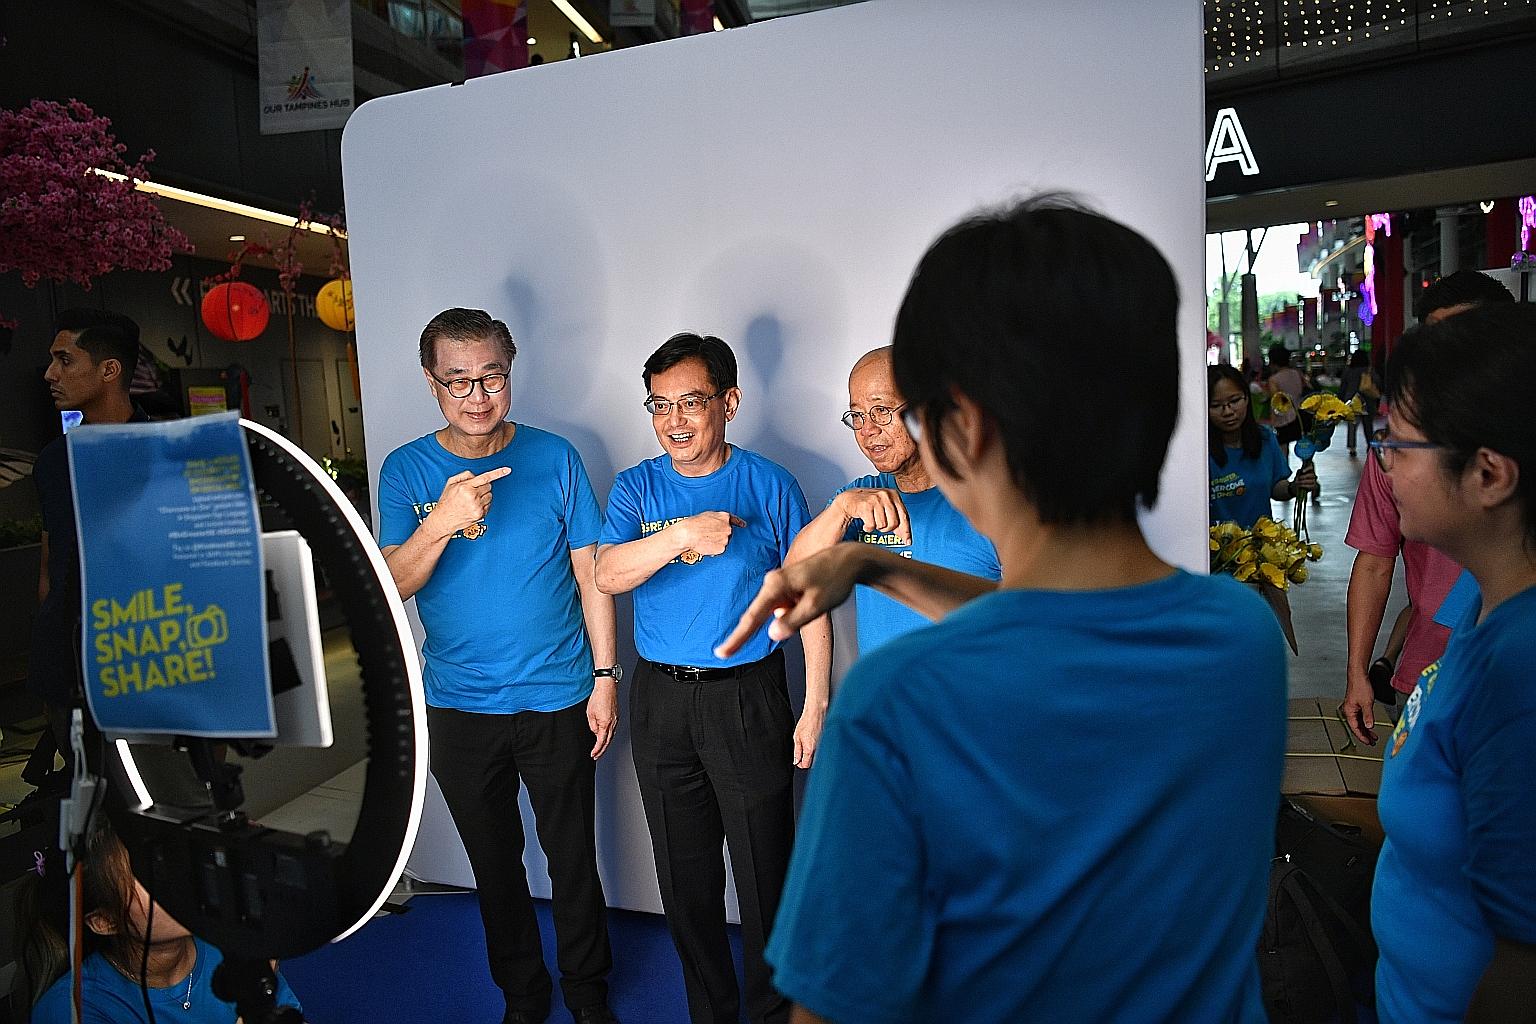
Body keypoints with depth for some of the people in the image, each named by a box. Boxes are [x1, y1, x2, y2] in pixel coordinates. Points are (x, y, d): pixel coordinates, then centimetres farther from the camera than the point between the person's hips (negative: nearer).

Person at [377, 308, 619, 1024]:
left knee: (573, 858, 10)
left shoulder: (554, 457, -4)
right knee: (494, 863, 16)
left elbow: (591, 575, -1)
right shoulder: (406, 471, -2)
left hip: (557, 699, -1)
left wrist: (606, 677, -4)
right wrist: (442, 522, -28)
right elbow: (392, 585, -9)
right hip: (458, 709, 1)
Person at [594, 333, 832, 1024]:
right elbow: (608, 576, -13)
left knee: (764, 873, 5)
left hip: (749, 696, -2)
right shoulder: (636, 488, 3)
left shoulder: (770, 486, -4)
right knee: (684, 876, 15)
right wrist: (682, 535, -30)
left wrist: (816, 705, -5)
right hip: (660, 701, 3)